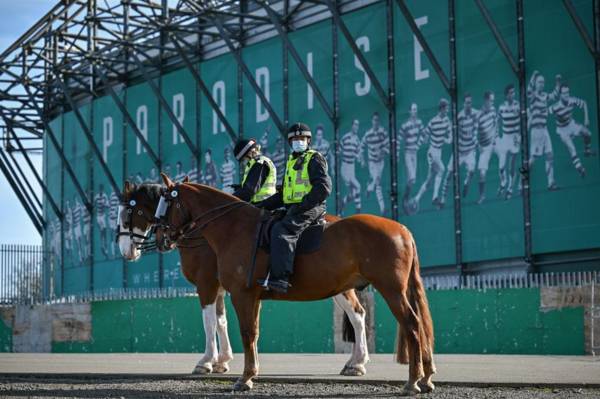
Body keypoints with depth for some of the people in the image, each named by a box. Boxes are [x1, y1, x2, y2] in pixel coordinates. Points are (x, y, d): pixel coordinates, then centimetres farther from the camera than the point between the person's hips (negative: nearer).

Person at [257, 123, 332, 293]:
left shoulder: (314, 159, -1)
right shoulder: (291, 161, 25)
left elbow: (323, 187, -15)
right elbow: (282, 195, 27)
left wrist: (303, 205, -21)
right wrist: (262, 205, 15)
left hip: (310, 209, -10)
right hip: (292, 209, 10)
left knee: (282, 231, -30)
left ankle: (280, 278, -42)